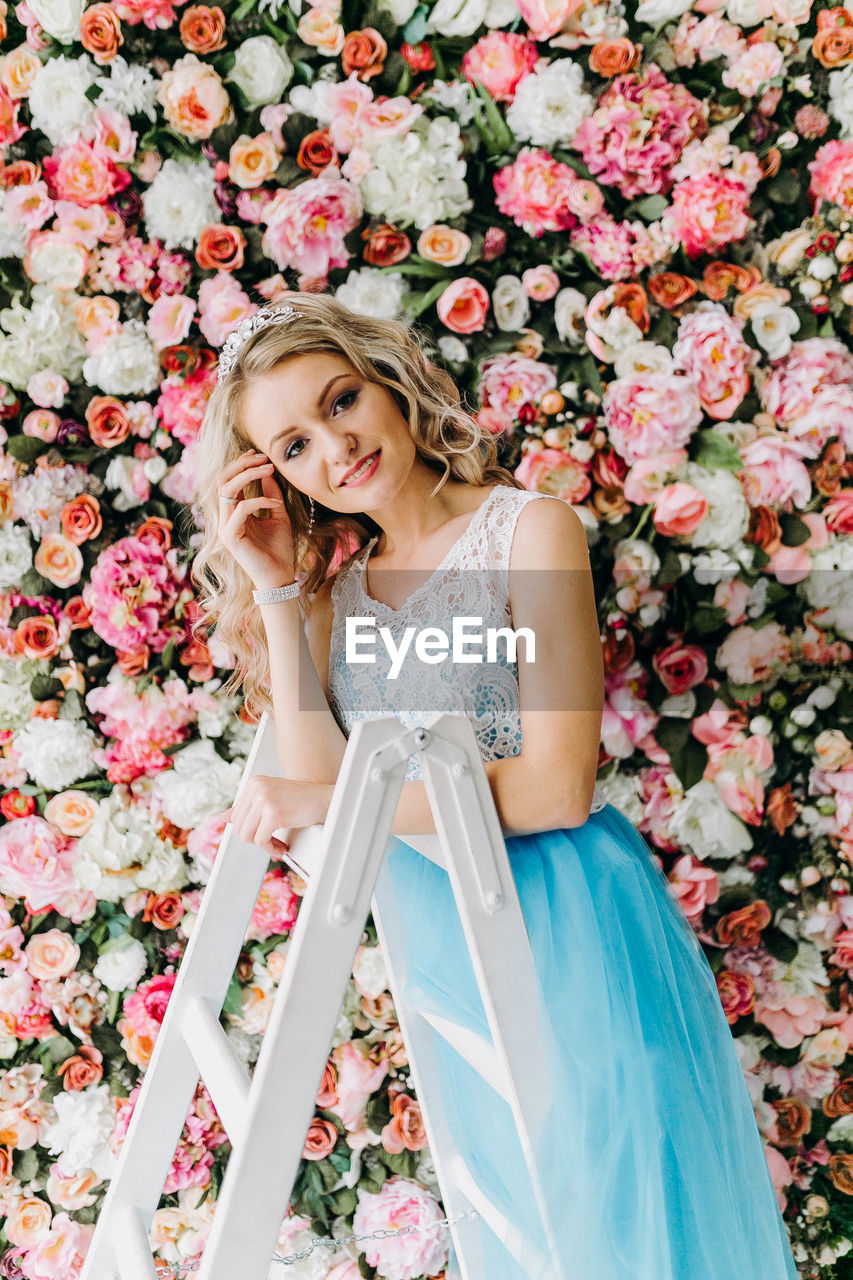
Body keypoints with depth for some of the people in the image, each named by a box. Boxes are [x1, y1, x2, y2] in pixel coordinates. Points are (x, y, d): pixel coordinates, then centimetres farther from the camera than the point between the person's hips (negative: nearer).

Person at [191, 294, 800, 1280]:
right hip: (439, 955, 5)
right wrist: (278, 595, -7)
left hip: (565, 926, -5)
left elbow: (557, 787, -17)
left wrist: (343, 803, -16)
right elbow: (317, 786, -7)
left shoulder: (528, 530, -8)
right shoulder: (336, 587, 8)